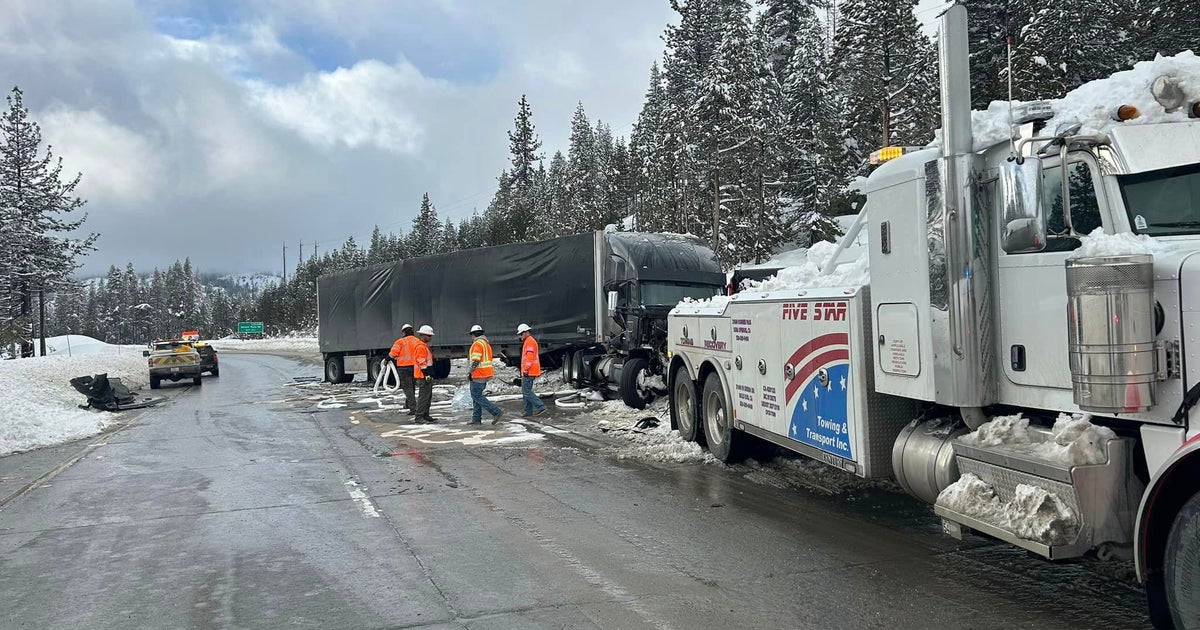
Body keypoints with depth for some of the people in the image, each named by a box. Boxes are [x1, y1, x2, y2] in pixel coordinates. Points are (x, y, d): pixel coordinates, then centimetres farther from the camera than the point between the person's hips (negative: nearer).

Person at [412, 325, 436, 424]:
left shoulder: (424, 345, 19)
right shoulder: (420, 346, -15)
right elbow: (422, 362, -20)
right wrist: (427, 375, -21)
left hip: (427, 375, 11)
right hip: (424, 376, -11)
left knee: (428, 396, 15)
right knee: (423, 396, -10)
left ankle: (426, 416, 22)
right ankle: (419, 418, -8)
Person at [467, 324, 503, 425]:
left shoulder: (477, 344, -14)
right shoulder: (486, 343, 17)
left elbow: (475, 361, -21)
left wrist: (470, 373, -13)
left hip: (478, 375, -10)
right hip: (486, 375, 10)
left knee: (477, 396, -7)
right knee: (476, 396, 13)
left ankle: (495, 412, -14)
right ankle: (476, 419, 13)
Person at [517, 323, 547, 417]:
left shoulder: (529, 341, -12)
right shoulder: (529, 341, 22)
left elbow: (530, 356, -21)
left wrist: (525, 369, -22)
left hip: (528, 372, -11)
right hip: (531, 372, 11)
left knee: (526, 391, -11)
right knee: (527, 391, 12)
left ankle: (541, 407, -13)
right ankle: (528, 411, 13)